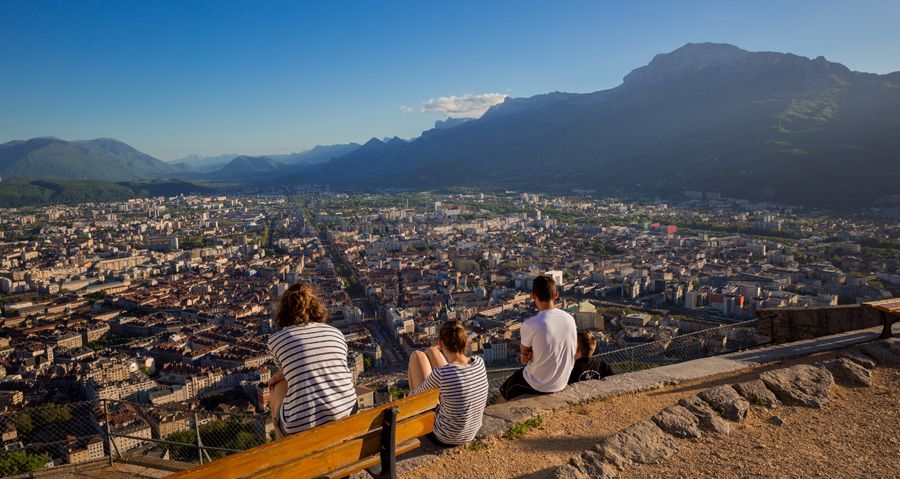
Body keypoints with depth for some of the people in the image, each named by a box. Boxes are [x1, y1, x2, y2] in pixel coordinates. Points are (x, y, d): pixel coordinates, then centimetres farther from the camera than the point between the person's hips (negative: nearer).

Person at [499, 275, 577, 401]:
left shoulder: (529, 325, -27)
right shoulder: (570, 319, -10)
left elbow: (523, 352, -9)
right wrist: (534, 354, -6)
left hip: (539, 386, -5)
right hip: (563, 382, 6)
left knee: (504, 391, 23)